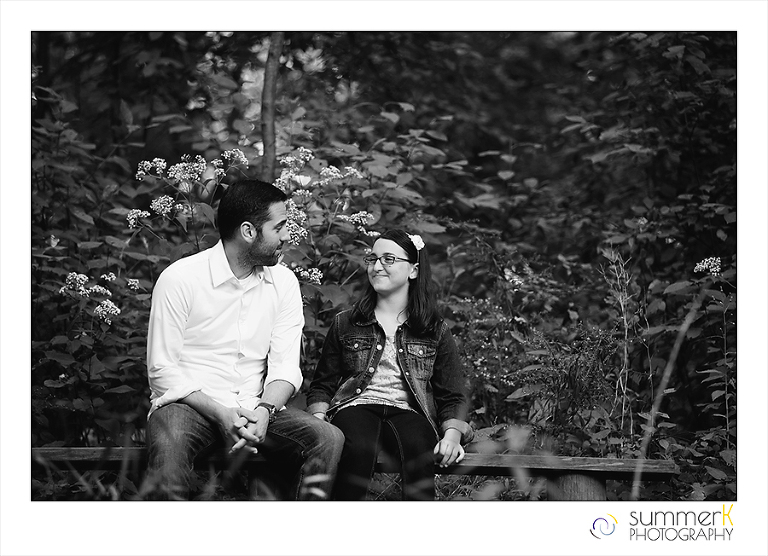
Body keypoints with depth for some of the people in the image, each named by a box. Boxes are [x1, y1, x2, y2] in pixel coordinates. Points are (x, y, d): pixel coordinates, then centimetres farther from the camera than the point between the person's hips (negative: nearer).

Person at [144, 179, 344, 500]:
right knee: (169, 443, -39)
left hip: (254, 408, 4)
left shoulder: (284, 283, 8)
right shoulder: (180, 278, -7)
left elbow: (285, 364, 2)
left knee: (329, 439, -20)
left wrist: (264, 410, -19)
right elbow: (162, 370, -9)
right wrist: (219, 414, -21)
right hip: (188, 404, -4)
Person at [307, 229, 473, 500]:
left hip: (409, 413, 0)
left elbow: (452, 396, 13)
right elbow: (322, 385, 19)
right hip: (355, 407, 0)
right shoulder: (345, 324, 20)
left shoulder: (435, 332, 18)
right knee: (358, 448, -38)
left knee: (419, 449, -38)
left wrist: (453, 434, -7)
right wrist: (318, 417, -3)